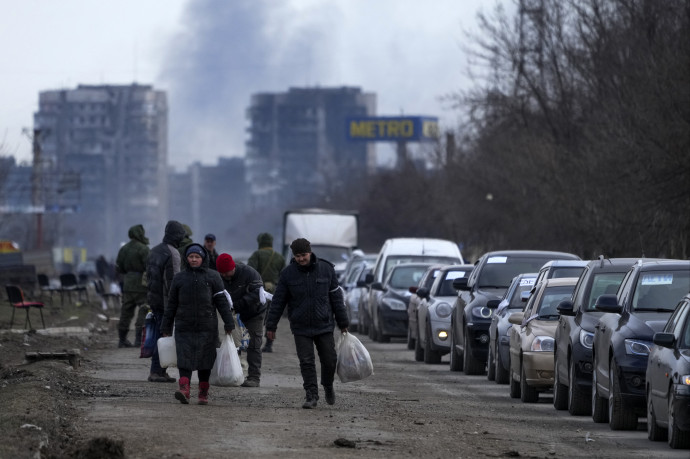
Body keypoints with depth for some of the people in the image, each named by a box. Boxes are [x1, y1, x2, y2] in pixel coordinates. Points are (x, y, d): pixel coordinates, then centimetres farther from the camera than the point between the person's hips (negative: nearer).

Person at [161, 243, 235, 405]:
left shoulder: (212, 277, 5)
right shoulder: (179, 278, 10)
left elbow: (222, 301, 2)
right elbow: (171, 304, 13)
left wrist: (229, 323, -5)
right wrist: (166, 328, 12)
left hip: (206, 328, -1)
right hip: (184, 328, 1)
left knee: (204, 361, 3)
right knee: (184, 359, -12)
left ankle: (203, 393, 10)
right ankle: (184, 390, -24)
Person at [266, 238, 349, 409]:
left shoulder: (326, 269, -3)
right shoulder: (288, 274, -4)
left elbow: (336, 297, 4)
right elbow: (278, 301, 1)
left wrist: (343, 323, 6)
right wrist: (271, 325, 1)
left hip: (324, 325, 1)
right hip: (301, 328, 0)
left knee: (329, 360, 4)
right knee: (306, 362, -6)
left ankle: (328, 386, 31)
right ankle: (311, 396, -2)